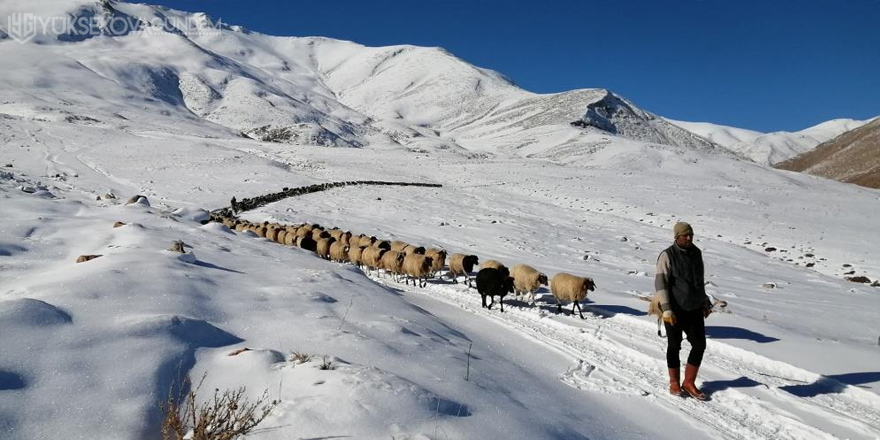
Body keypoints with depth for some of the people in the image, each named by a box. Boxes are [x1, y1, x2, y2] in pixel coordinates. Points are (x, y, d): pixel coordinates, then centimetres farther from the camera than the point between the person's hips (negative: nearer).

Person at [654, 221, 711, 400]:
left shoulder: (696, 253, 9)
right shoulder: (667, 256, -11)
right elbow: (660, 283, -15)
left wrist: (705, 302, 22)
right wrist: (666, 308, -21)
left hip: (694, 309, 6)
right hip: (675, 311, -6)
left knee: (700, 345, 4)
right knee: (674, 346, 6)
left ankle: (689, 383, 18)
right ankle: (674, 382, 22)